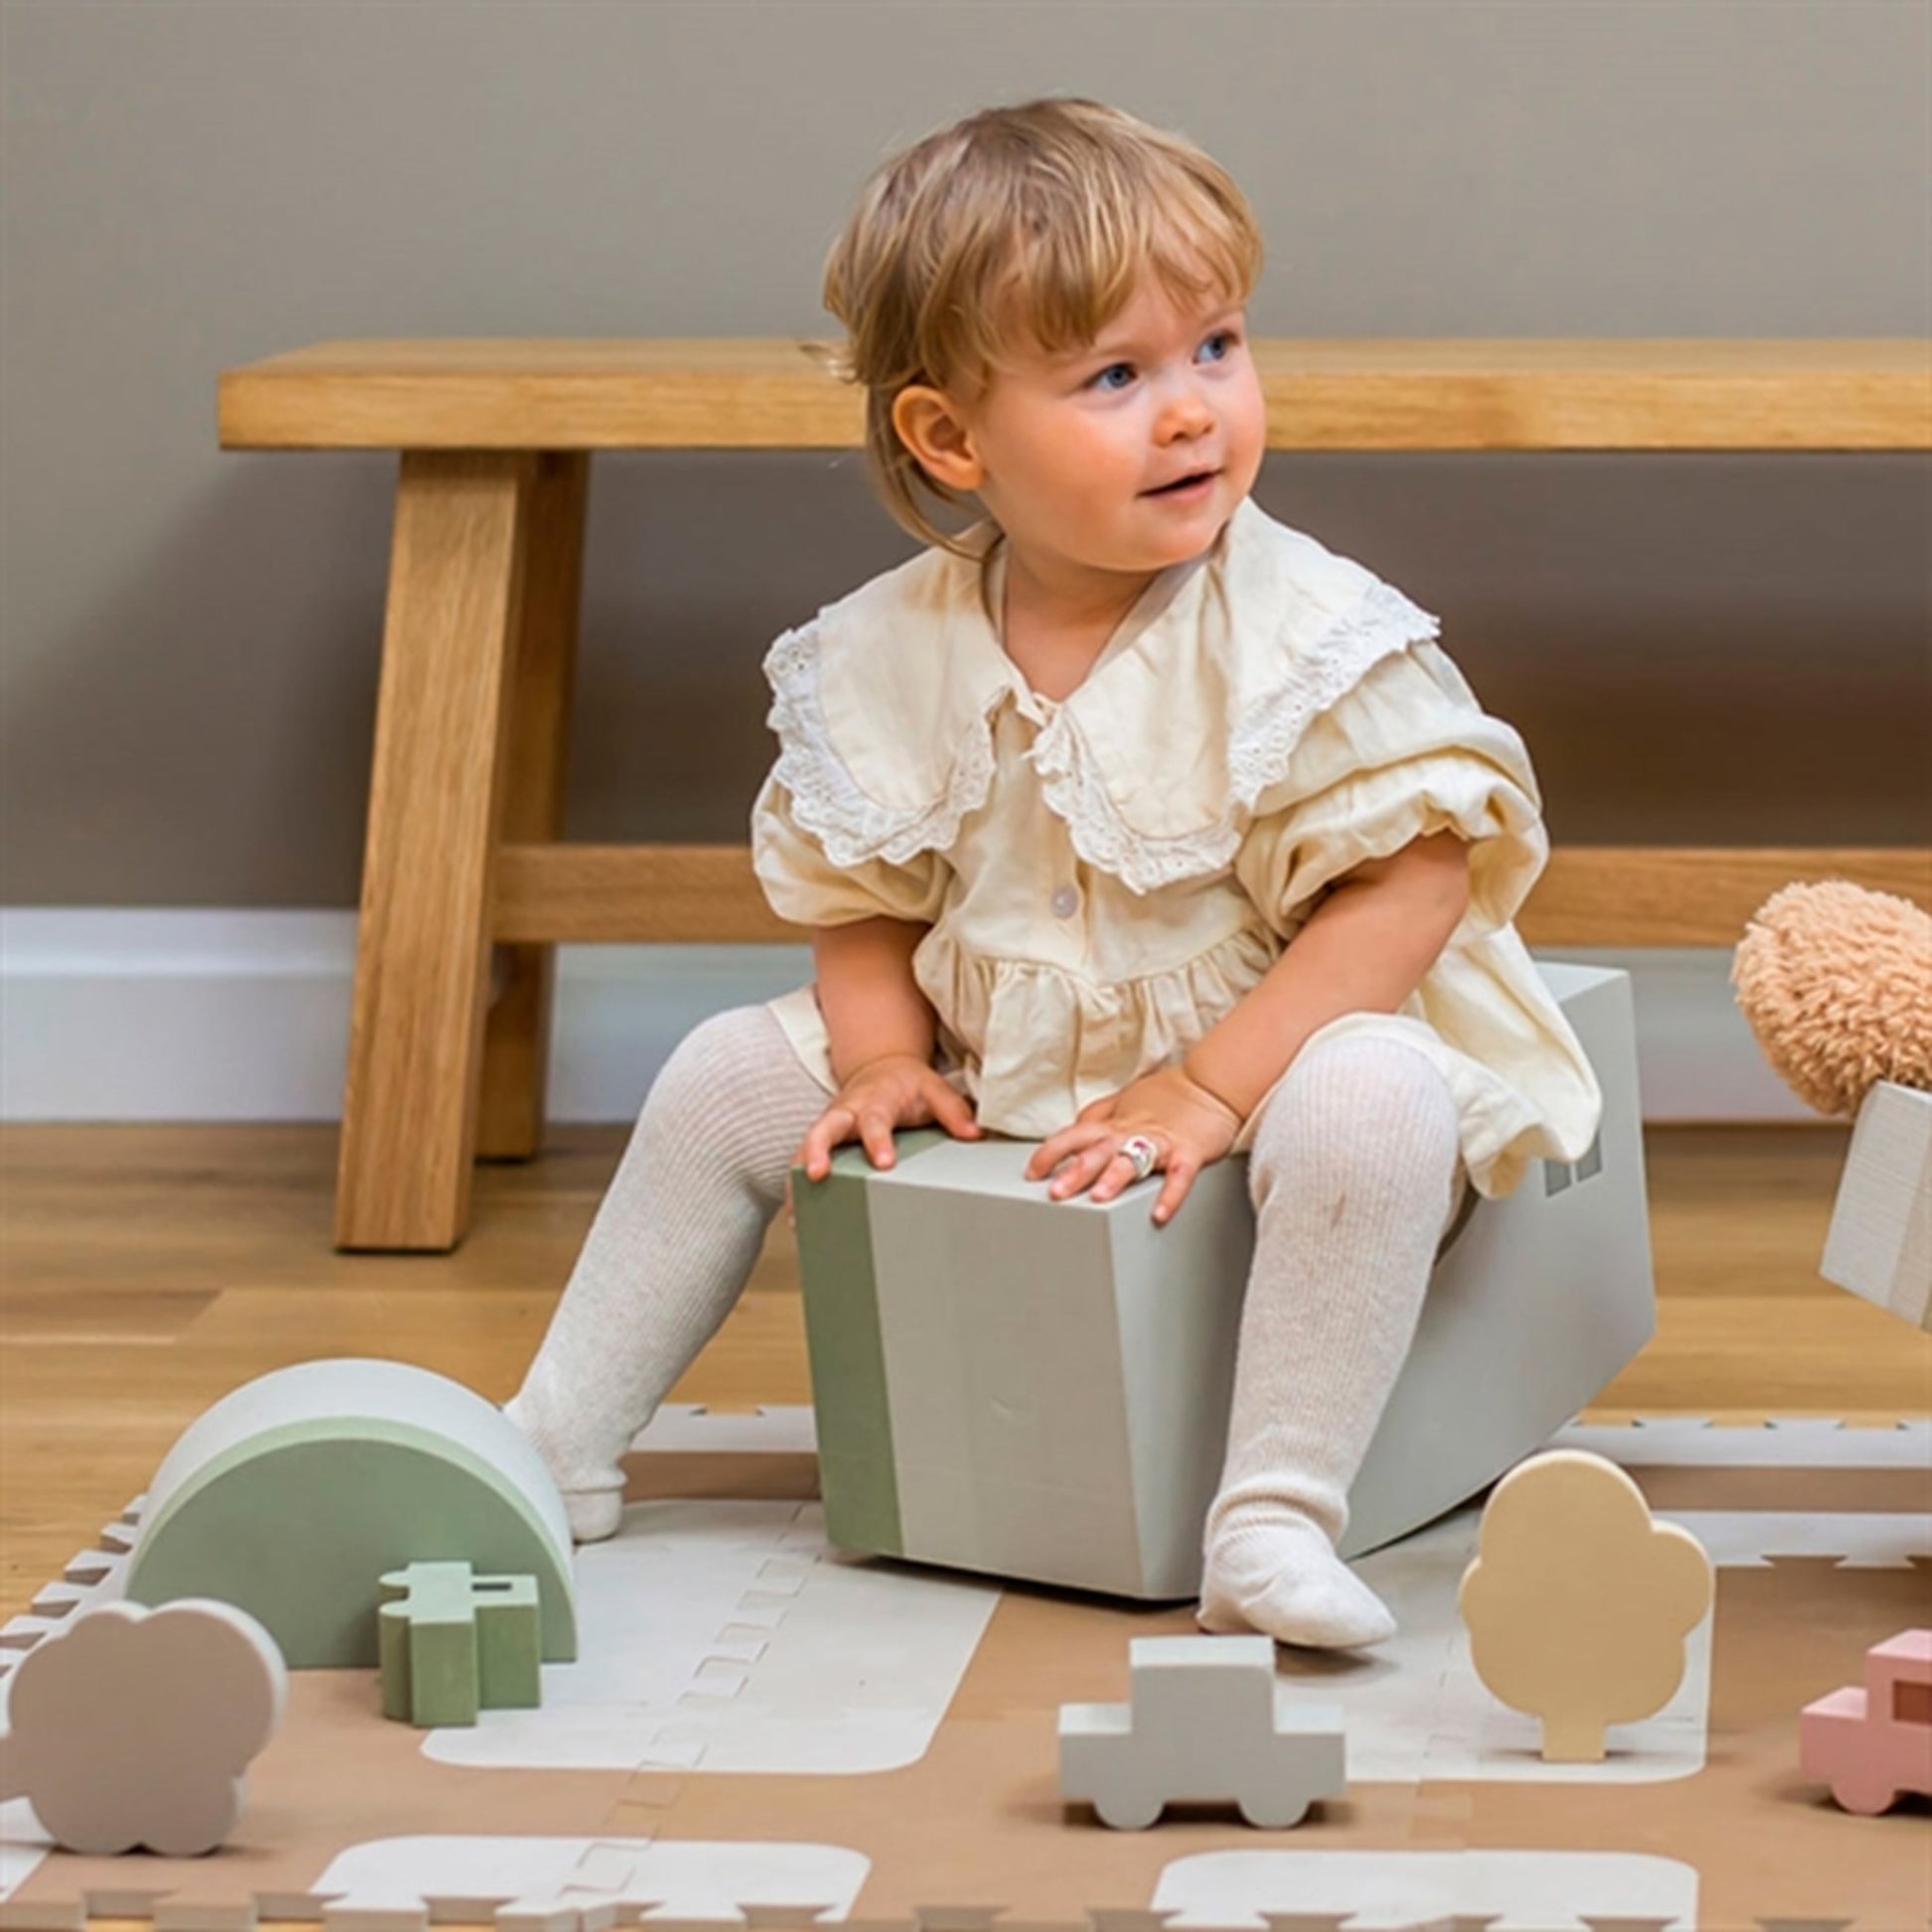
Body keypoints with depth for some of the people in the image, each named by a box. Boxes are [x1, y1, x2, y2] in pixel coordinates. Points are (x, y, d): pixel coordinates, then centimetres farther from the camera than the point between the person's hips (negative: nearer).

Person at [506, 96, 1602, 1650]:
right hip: (1000, 1098, 5)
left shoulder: (1303, 634, -20)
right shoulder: (889, 659, -6)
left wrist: (1208, 1087, -26)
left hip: (1280, 1055, -5)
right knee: (731, 1075, 0)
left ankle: (1275, 1517, -34)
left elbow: (1412, 876, -22)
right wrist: (885, 1055, -11)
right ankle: (557, 1445, 12)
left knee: (1373, 1097, -36)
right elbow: (857, 893, 8)